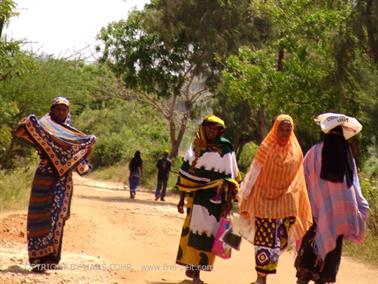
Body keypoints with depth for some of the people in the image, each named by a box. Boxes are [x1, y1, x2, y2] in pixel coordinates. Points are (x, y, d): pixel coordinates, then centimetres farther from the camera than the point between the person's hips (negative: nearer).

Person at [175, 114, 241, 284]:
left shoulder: (225, 150, 0)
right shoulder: (196, 147, 5)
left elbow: (230, 178, 0)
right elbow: (186, 173, 8)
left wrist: (229, 201, -6)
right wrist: (182, 198, 6)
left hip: (216, 198, 0)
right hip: (197, 196, 1)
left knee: (207, 232, 0)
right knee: (194, 230, -7)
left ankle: (196, 269, 8)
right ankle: (190, 266, 1)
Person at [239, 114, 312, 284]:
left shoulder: (296, 151, 5)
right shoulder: (267, 148, -6)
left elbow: (298, 179, 10)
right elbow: (253, 174, -5)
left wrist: (299, 204, 10)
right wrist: (245, 198, -8)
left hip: (286, 202, 3)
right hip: (265, 200, -3)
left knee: (278, 240, 3)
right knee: (265, 238, -4)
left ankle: (265, 269, 19)